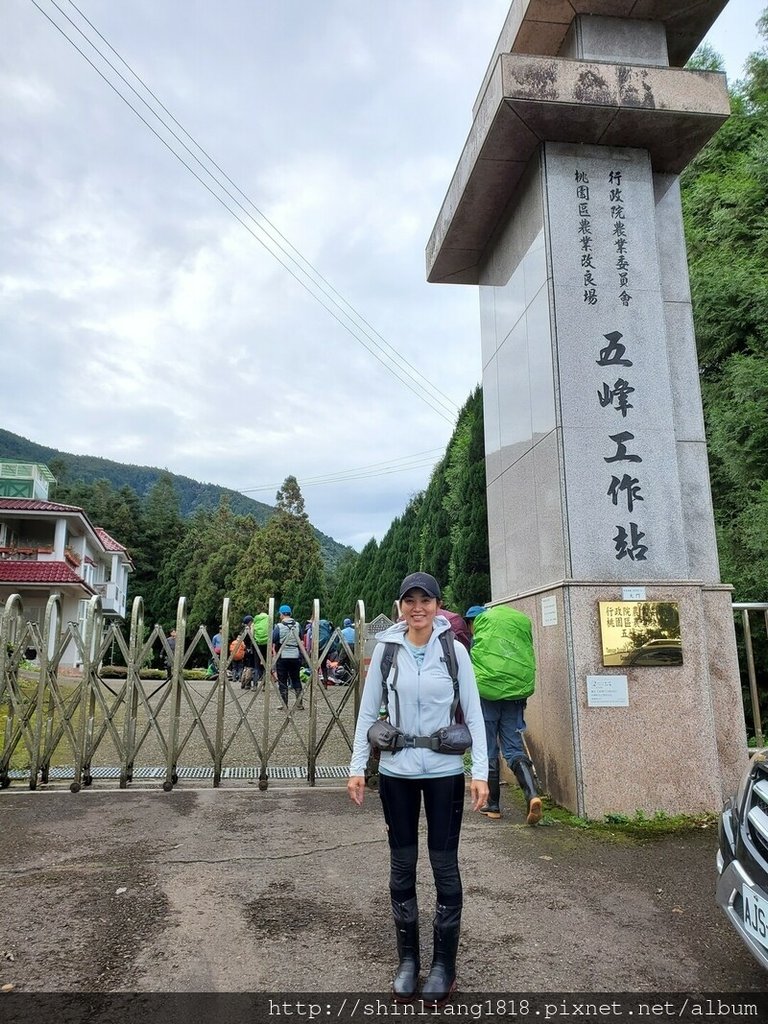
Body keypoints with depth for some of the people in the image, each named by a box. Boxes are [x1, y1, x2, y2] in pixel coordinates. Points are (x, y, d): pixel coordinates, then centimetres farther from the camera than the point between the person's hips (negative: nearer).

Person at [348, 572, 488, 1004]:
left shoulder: (454, 650, -5)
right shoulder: (386, 648, -3)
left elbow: (474, 713, -2)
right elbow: (368, 711, 2)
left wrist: (481, 771, -9)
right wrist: (357, 766, -1)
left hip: (444, 770, -1)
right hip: (396, 771, 1)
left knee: (445, 865, 6)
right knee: (402, 865, 12)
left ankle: (444, 966, 24)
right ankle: (408, 960, 29)